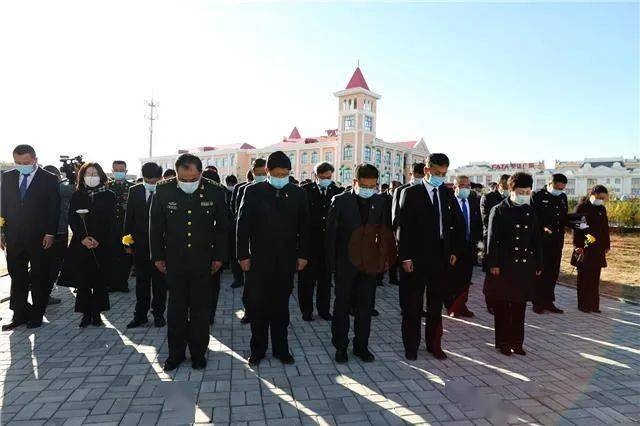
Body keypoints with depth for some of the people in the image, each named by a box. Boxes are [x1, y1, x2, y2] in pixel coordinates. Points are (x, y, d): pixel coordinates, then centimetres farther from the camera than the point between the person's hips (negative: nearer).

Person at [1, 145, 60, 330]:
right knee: (16, 276, 9)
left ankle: (37, 315, 19)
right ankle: (20, 314, 19)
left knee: (39, 277, 8)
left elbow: (54, 209, -6)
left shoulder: (49, 179, -5)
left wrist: (50, 234, -11)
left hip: (39, 237, -3)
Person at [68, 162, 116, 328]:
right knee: (83, 280, 2)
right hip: (81, 244, 1)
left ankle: (96, 313, 13)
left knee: (100, 280, 2)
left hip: (102, 245, -1)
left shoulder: (109, 195, 3)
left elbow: (109, 221, -2)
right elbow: (72, 219, 2)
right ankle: (86, 314, 11)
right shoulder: (77, 195, 8)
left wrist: (97, 239, -12)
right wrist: (83, 238, -12)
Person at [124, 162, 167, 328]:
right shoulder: (134, 191, 2)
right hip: (140, 244, 3)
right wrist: (128, 242, 1)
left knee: (159, 281, 9)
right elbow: (129, 218, 5)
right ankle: (140, 315, 23)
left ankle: (158, 314, 22)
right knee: (141, 281, 12)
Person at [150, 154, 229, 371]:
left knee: (200, 309, 9)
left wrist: (219, 257, 1)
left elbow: (222, 227, 0)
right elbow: (155, 227, 2)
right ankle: (176, 353, 27)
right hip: (174, 261, 1)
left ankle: (198, 353, 24)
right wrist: (158, 257, 3)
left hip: (203, 261, 0)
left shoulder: (215, 192, -9)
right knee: (176, 308, 11)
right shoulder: (163, 191, -7)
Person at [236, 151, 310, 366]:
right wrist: (243, 255, -5)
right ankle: (257, 349, 24)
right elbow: (243, 224, -2)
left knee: (281, 307, 12)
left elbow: (303, 227, 6)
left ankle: (281, 348, 26)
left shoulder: (298, 194, 3)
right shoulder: (253, 191, -2)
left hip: (286, 260, 1)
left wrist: (303, 255, 2)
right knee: (258, 307, 8)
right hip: (259, 260, -1)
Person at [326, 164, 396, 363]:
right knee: (342, 305, 9)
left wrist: (385, 259, 0)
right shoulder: (340, 201, -7)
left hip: (370, 262, 3)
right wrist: (332, 262, -7)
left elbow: (385, 232, 7)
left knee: (365, 306, 10)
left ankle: (361, 345, 25)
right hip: (346, 262, -2)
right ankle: (340, 346, 22)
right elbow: (331, 232, -5)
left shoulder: (380, 202, 3)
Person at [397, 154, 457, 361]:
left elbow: (452, 224, 12)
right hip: (416, 258, -4)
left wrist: (452, 251, 5)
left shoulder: (447, 193, 9)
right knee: (412, 306, 7)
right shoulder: (411, 193, -6)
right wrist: (405, 257, -13)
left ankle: (434, 344, 29)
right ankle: (411, 347, 21)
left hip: (441, 258, 5)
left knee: (436, 305, 15)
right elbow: (403, 227, -9)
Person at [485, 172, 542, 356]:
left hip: (525, 267, 4)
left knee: (519, 306, 10)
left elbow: (537, 240, 12)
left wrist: (538, 264, 9)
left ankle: (517, 342, 22)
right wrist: (493, 264, -11)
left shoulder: (530, 212, 9)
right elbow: (492, 239, -6)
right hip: (504, 266, -4)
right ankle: (503, 342, 18)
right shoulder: (499, 211, -3)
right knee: (502, 306, 6)